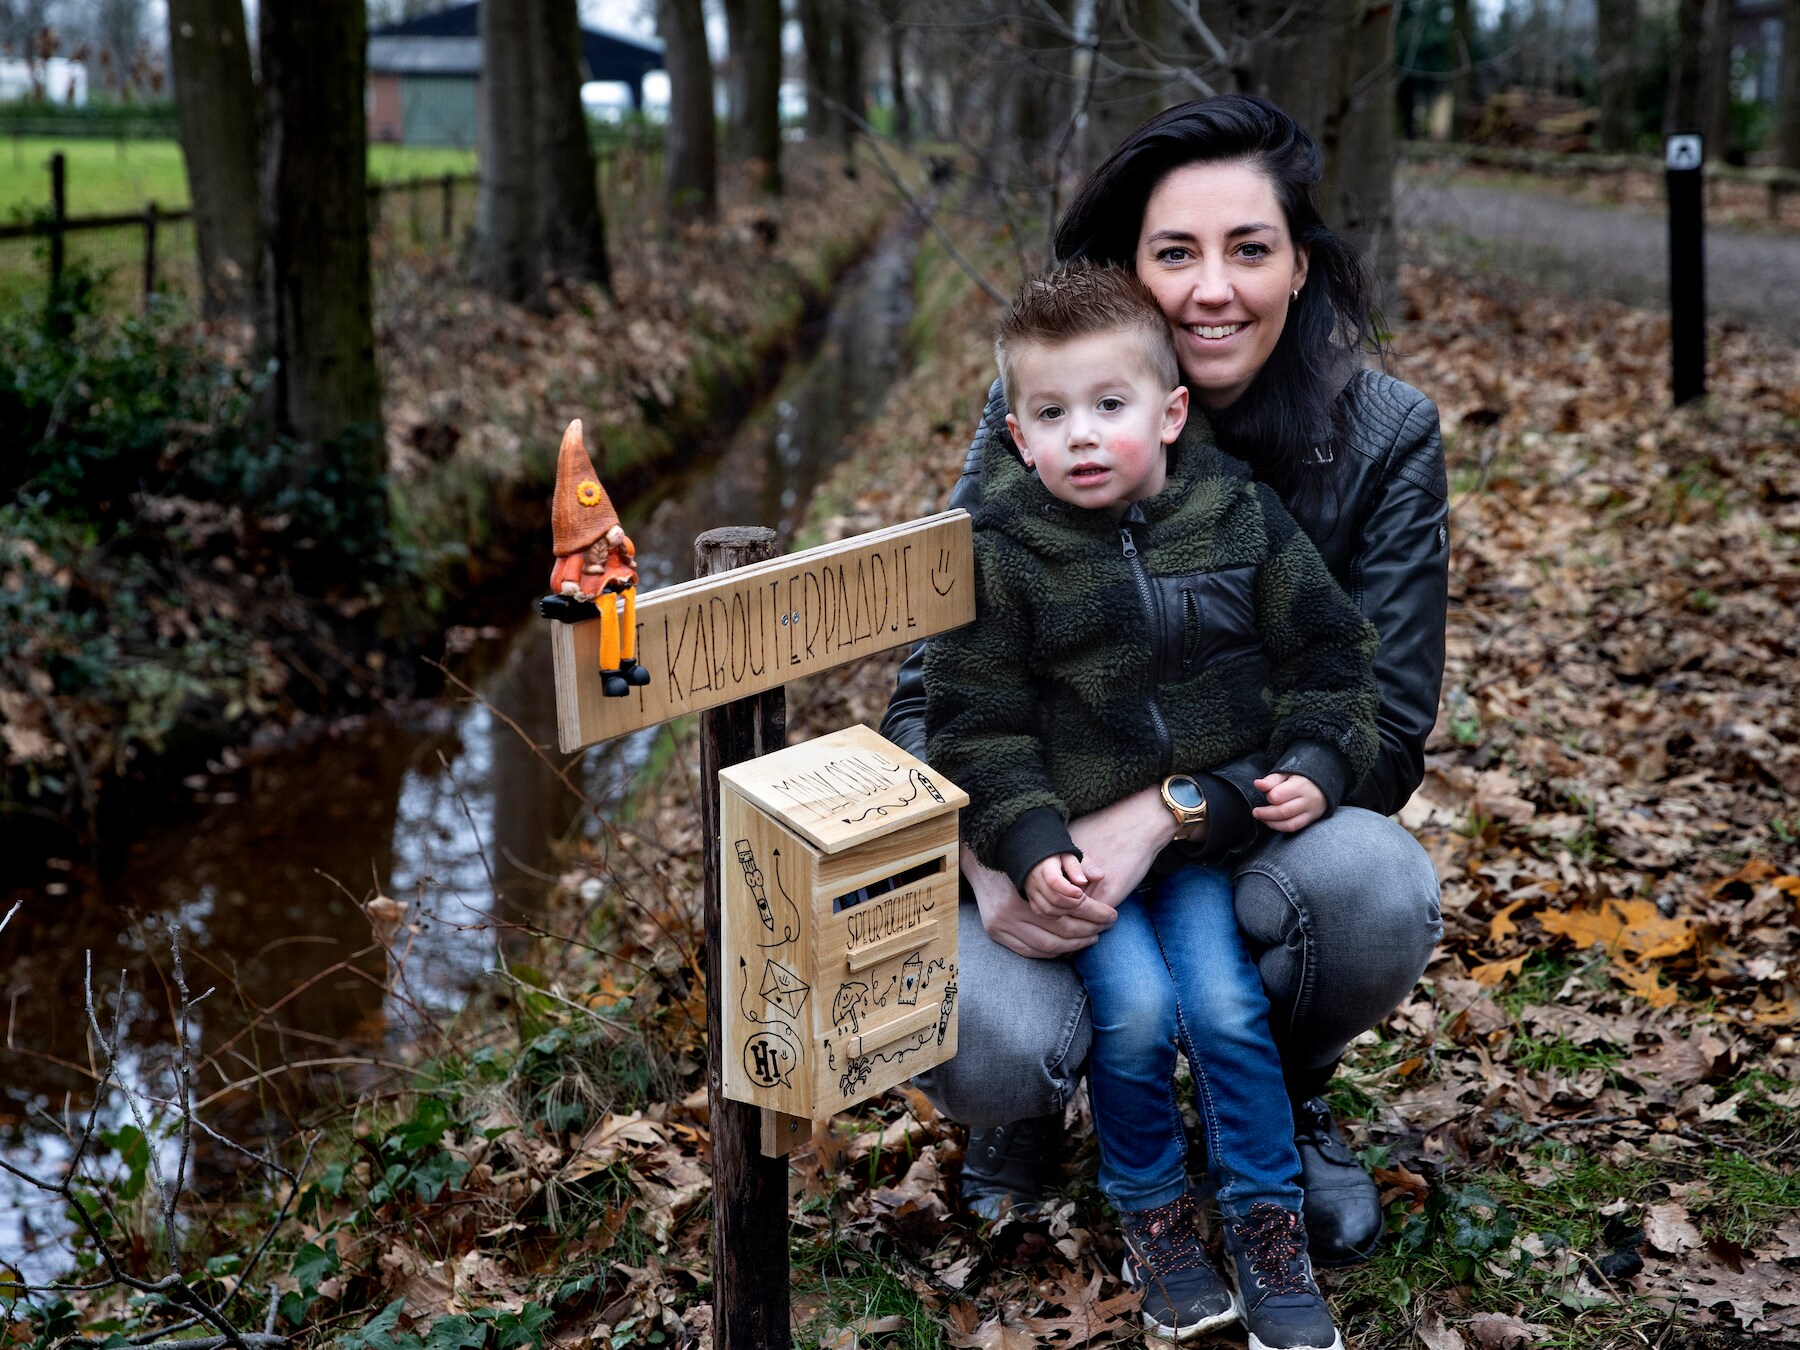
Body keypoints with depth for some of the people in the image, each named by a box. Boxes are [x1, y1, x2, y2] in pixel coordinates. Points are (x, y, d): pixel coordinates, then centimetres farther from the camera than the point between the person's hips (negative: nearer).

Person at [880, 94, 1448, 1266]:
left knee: (1375, 883, -34)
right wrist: (988, 860, -30)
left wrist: (1165, 813, -30)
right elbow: (932, 685, -9)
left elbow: (1385, 730, -14)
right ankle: (1033, 1093, 12)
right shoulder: (1038, 418, -11)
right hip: (1047, 836, 0)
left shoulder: (1386, 437, -11)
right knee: (970, 1039, -30)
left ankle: (1286, 1096, 4)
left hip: (1256, 836, 1)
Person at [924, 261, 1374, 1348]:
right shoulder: (1001, 555, -10)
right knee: (1134, 1004, -17)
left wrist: (1317, 763, -7)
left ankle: (1268, 1221, 9)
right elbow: (978, 721, -7)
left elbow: (1326, 651, 7)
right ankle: (1151, 1213, 9)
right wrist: (1029, 841, -17)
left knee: (1223, 1001, -12)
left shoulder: (1239, 517, -4)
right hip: (1074, 834, -1)